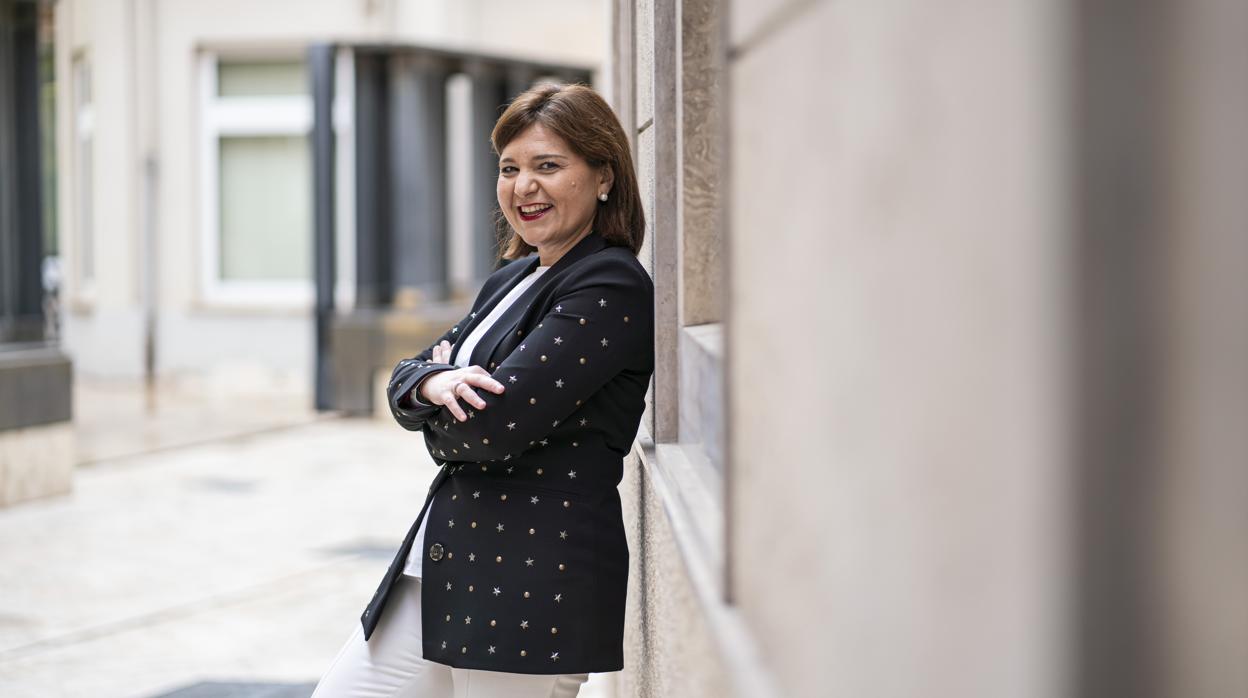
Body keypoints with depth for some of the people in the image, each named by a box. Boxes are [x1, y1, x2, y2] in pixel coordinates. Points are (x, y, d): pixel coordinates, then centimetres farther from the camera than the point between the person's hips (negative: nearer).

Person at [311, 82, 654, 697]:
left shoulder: (612, 288, -14)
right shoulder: (510, 279, 16)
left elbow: (491, 427, -21)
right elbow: (406, 383, 12)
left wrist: (438, 425, 2)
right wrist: (435, 383, -12)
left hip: (534, 579, -9)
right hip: (439, 569, 9)